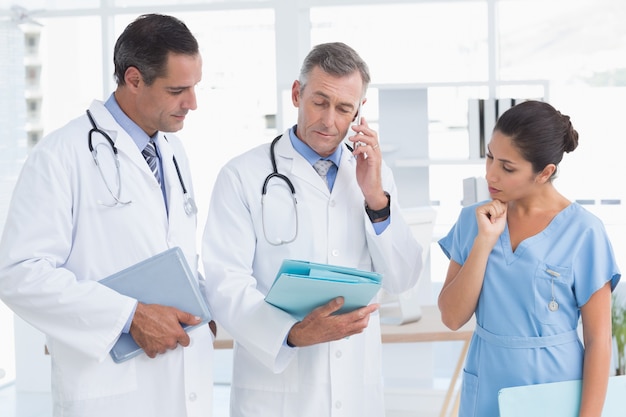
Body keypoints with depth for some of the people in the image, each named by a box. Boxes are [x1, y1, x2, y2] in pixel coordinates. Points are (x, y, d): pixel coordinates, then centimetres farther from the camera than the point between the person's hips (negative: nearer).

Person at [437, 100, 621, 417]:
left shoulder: (583, 232, -12)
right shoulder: (473, 220, -1)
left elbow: (598, 338, -8)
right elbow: (452, 318, -6)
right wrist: (484, 241, -14)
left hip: (554, 391, -3)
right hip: (486, 388, 3)